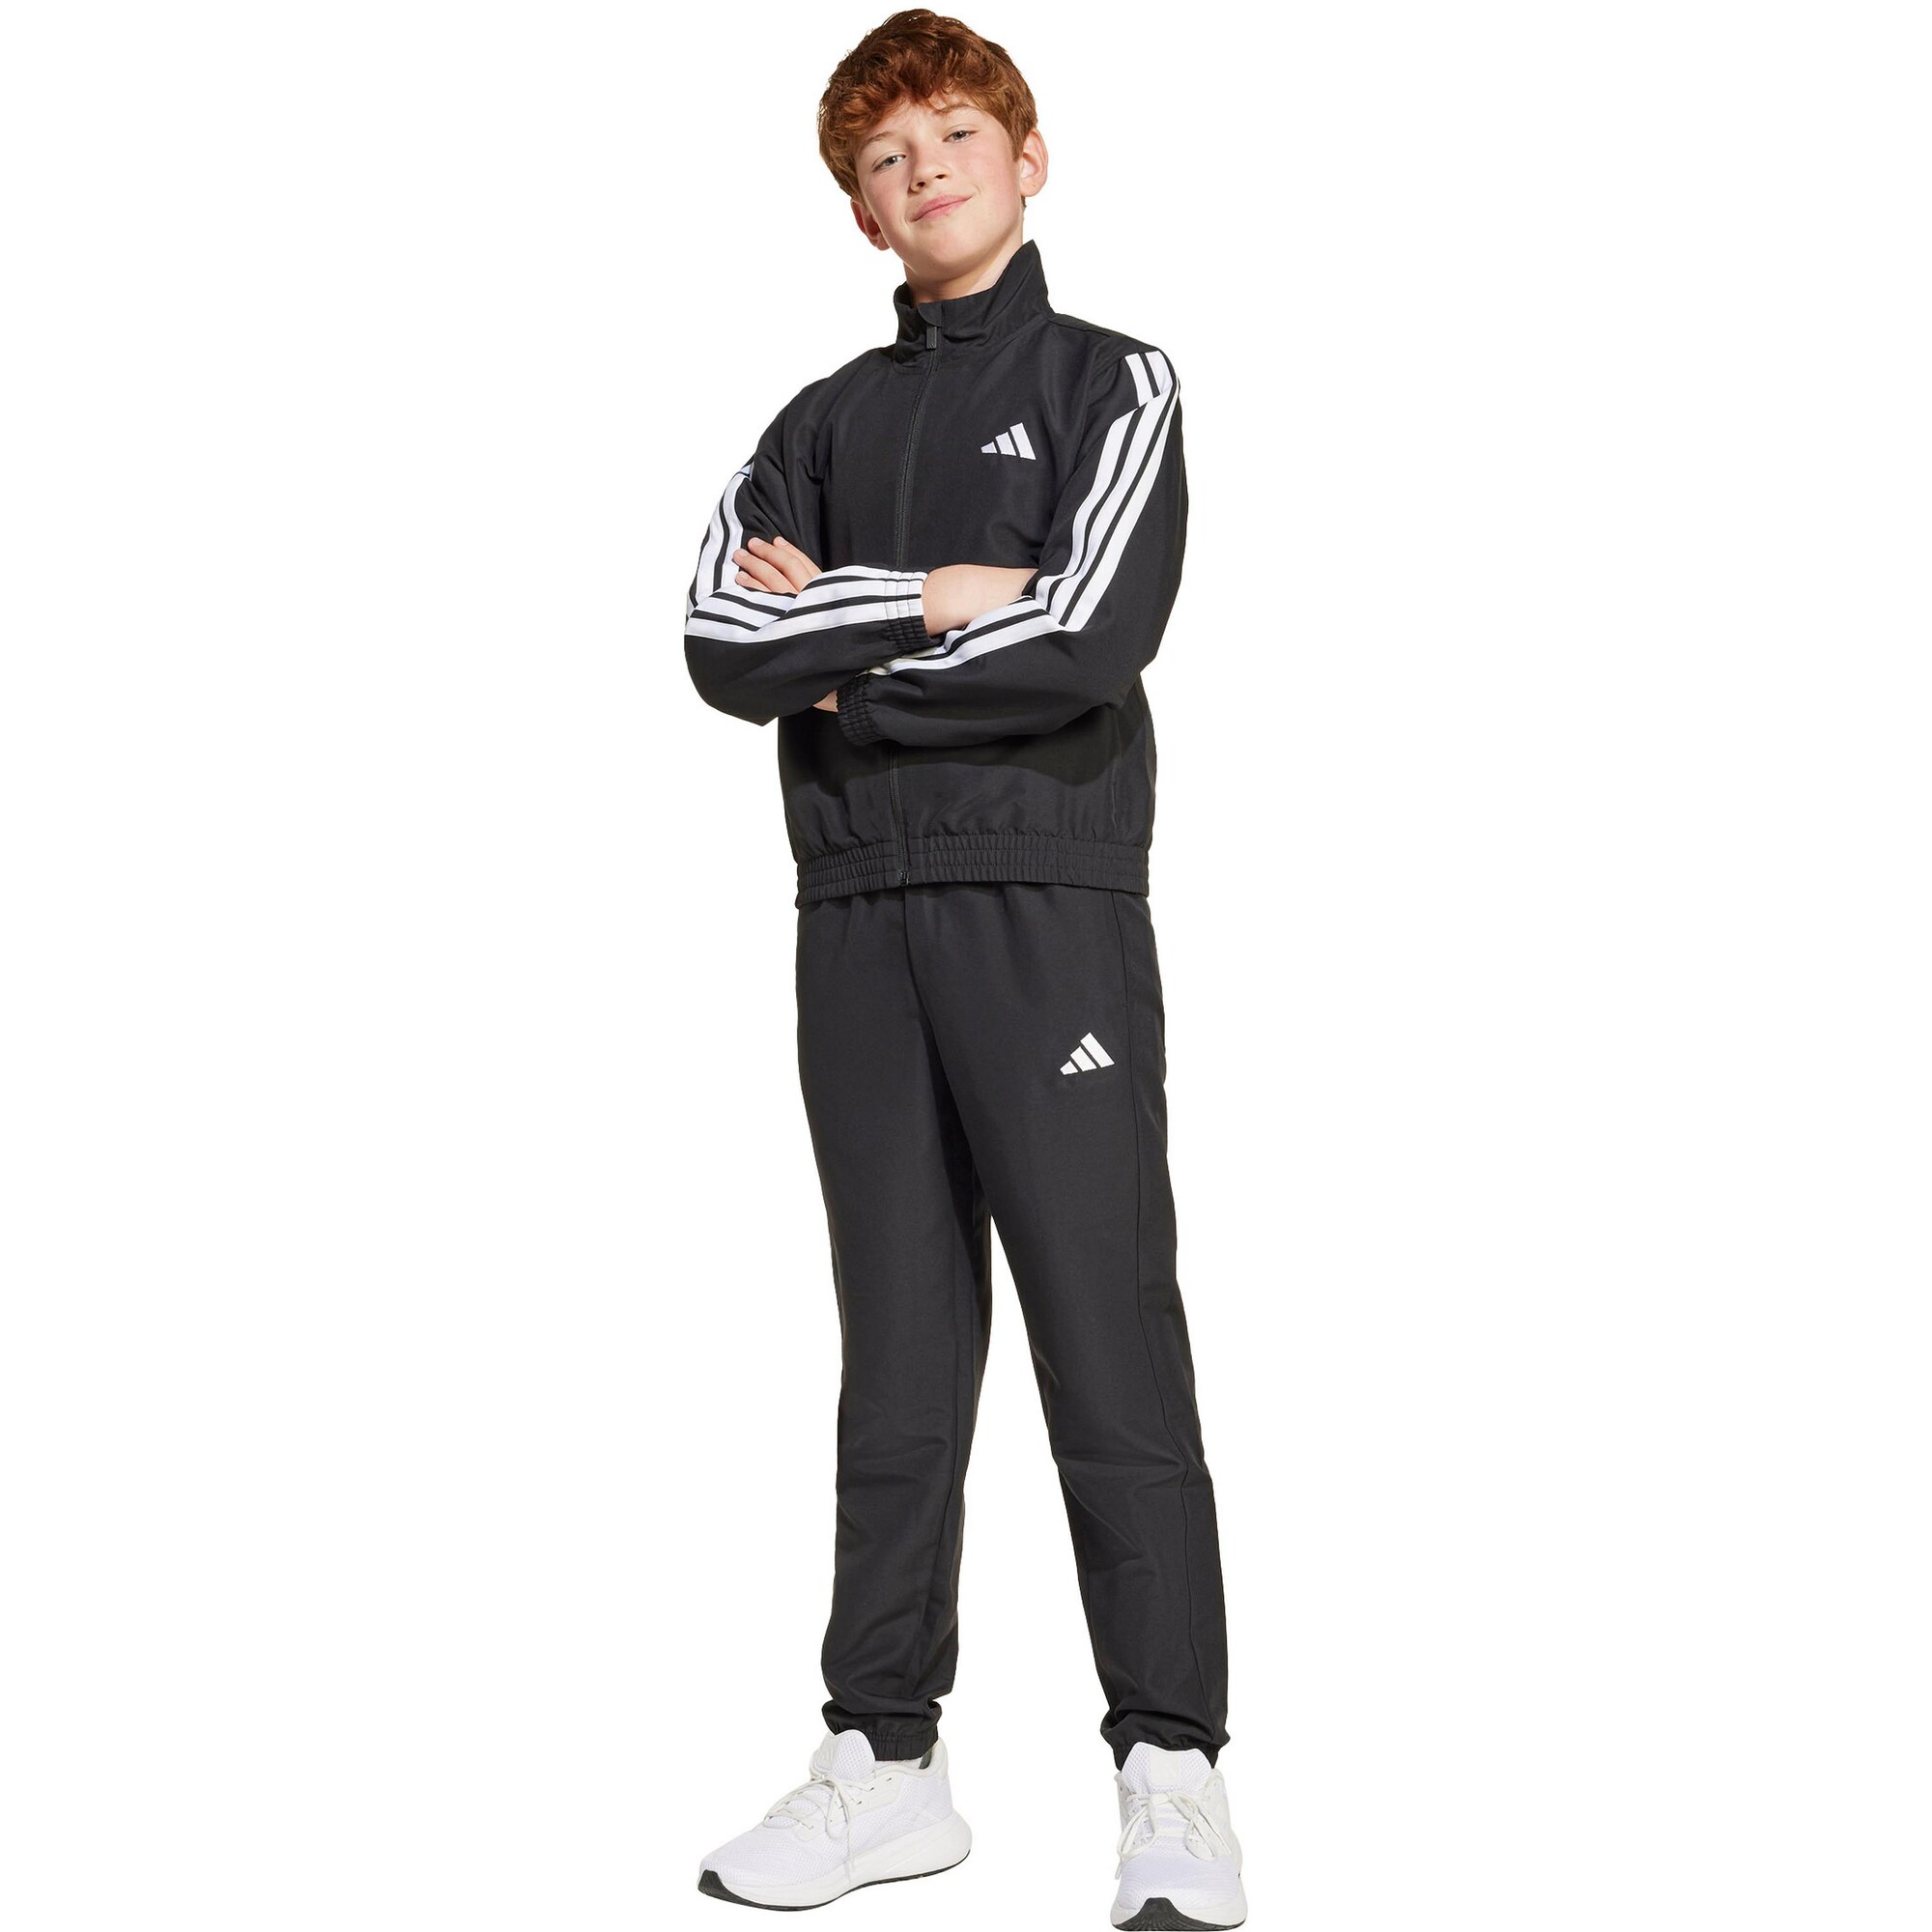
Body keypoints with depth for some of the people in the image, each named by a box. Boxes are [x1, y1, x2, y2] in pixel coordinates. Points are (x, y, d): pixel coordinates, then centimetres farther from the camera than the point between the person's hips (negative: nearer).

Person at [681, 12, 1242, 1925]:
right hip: (857, 920, 4)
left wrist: (838, 649, -3)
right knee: (897, 1357, 8)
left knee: (1110, 1343, -5)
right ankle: (885, 1760, 16)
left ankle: (1172, 1773, 2)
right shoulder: (823, 423, 18)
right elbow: (721, 644, 1)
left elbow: (1089, 639, -12)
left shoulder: (1110, 385, 6)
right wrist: (933, 597, -8)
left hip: (1047, 906, -4)